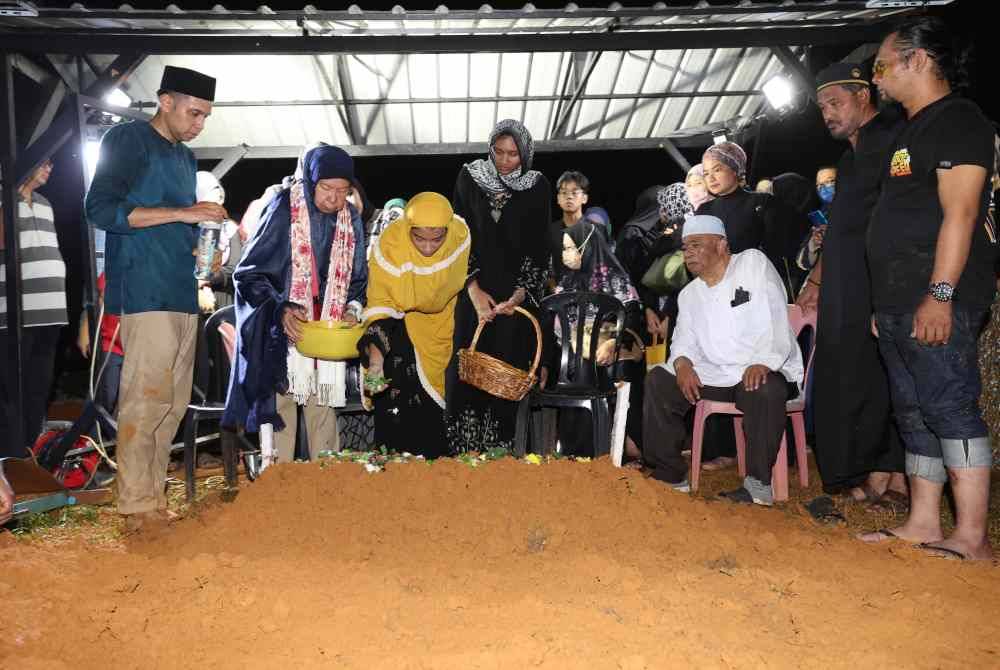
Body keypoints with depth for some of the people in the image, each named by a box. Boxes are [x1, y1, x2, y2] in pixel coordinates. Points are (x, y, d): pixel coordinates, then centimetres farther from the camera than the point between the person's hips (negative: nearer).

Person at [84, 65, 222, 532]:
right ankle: (137, 507, -3)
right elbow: (101, 209, -12)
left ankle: (153, 497, 14)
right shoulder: (127, 140, 0)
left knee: (174, 402, 7)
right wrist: (182, 213, -15)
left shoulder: (186, 158, 23)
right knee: (146, 399, -10)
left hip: (183, 294, 8)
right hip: (146, 294, -8)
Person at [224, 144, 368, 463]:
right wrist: (281, 310, -22)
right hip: (282, 330, -3)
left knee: (323, 410, 7)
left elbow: (358, 279, 14)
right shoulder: (283, 210, -9)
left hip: (329, 331, 4)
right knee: (280, 408, -3)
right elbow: (249, 273, -7)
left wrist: (353, 310, -6)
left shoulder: (351, 219, 4)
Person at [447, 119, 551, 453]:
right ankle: (463, 450, 6)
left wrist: (520, 294, -13)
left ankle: (500, 450, 9)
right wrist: (474, 290, -9)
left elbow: (539, 247, -1)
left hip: (517, 294, -1)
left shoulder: (538, 186, 1)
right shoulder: (470, 177, 2)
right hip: (475, 291, 1)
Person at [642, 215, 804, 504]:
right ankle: (669, 475, -6)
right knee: (657, 380, -11)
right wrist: (682, 363, -13)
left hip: (764, 371, -5)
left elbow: (776, 321, -12)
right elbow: (684, 340, 12)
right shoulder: (689, 294, 17)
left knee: (764, 391, -39)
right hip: (714, 374, 6)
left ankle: (759, 483, -22)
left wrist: (763, 362, -27)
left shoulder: (753, 263, -2)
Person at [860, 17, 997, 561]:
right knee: (915, 413, 11)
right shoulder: (911, 130, 23)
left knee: (950, 408, -9)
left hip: (936, 302, -10)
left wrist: (940, 294, -23)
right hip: (899, 303, 10)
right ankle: (922, 523, 18)